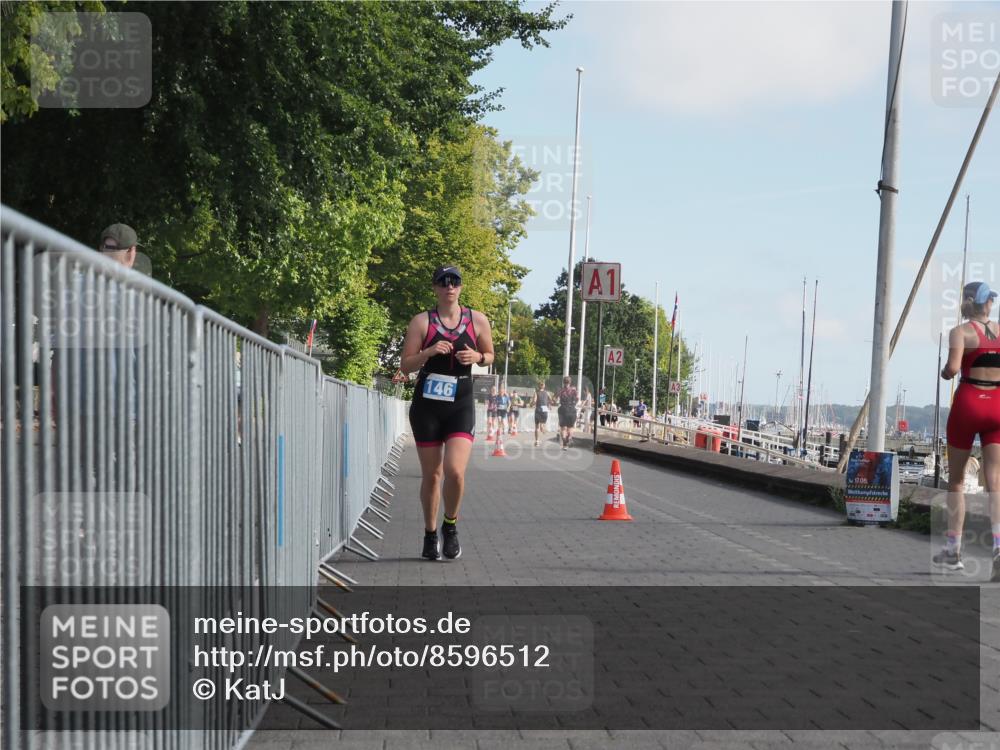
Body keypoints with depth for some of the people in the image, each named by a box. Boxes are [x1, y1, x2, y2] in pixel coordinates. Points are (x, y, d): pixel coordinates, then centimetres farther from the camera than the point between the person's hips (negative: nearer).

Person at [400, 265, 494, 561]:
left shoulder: (477, 320, 5)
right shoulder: (421, 321, 1)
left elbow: (490, 355, 18)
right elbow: (405, 365, -1)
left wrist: (477, 357, -5)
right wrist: (429, 352, -19)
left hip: (461, 405, 0)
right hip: (427, 405, 0)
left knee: (455, 471, -17)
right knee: (431, 475, 6)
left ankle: (450, 527, 8)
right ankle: (430, 534, 24)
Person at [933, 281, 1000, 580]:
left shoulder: (961, 331, -5)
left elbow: (953, 368, -20)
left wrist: (944, 373, 2)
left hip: (968, 402, -3)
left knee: (956, 480, 12)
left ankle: (952, 551, 16)